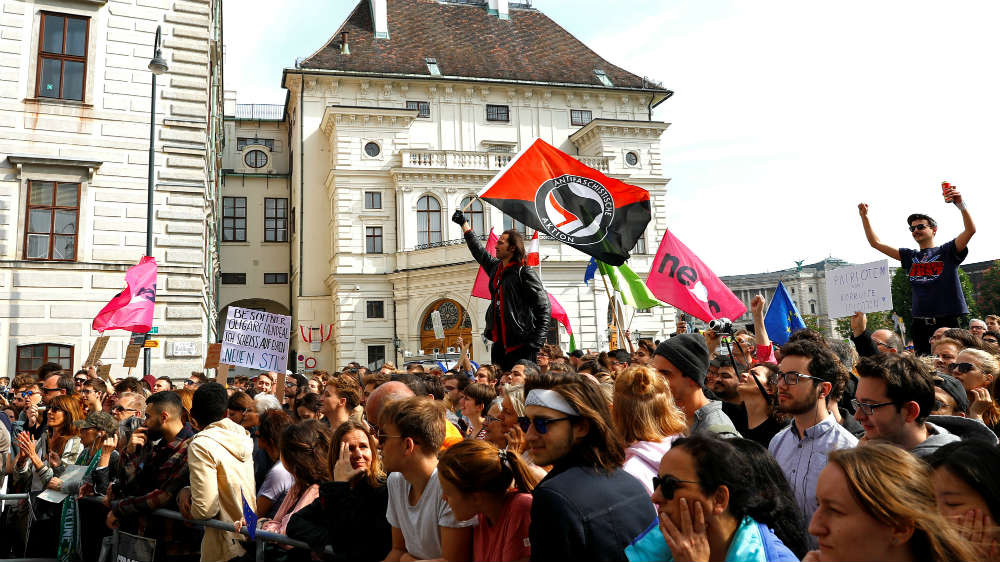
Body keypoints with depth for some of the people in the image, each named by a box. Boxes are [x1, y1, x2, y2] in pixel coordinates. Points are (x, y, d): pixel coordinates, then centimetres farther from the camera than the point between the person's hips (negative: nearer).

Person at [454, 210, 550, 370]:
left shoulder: (524, 273, -9)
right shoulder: (495, 267, 14)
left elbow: (544, 309, -11)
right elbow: (479, 251, 32)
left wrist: (536, 343, -17)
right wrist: (463, 224, 40)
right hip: (499, 344, 8)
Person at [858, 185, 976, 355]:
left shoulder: (946, 251, 6)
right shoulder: (909, 256, 16)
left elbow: (970, 230, -10)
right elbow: (875, 243, 16)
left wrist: (961, 205, -24)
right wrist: (864, 216, 9)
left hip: (947, 320, -3)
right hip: (920, 322, 4)